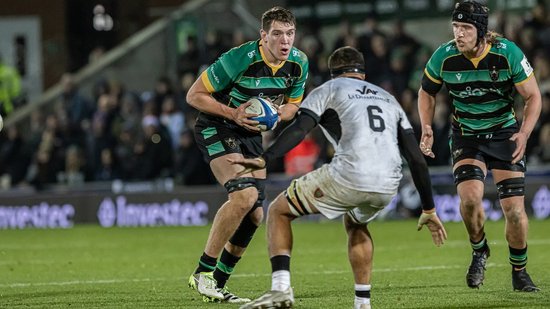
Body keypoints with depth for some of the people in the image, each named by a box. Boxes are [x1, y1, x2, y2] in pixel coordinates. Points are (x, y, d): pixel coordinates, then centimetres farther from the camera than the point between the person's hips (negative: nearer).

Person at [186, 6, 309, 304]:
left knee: (255, 214, 1)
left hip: (251, 134, 7)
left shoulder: (298, 63, -7)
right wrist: (233, 113, -28)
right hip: (216, 128, -7)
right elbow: (194, 95, -18)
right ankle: (202, 273, -16)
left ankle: (218, 283, 16)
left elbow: (292, 105, 10)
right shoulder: (240, 59, -26)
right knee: (245, 195, -26)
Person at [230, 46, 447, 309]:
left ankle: (280, 288, -4)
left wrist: (264, 159, -13)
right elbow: (416, 159, 24)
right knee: (355, 224, 37)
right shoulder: (388, 99, 31)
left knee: (279, 211, 14)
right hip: (388, 186, 5)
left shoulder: (328, 90, 17)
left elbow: (299, 129, -4)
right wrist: (429, 210, 27)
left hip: (347, 177, -5)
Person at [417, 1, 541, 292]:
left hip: (505, 134, 0)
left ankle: (519, 271, 15)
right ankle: (479, 251, 7)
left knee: (514, 208, -7)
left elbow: (533, 96, -8)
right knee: (470, 196, -23)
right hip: (466, 136, 1)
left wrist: (524, 133, -23)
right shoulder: (443, 57, -14)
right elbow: (426, 93, 6)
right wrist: (426, 129, -7)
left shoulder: (508, 53, -19)